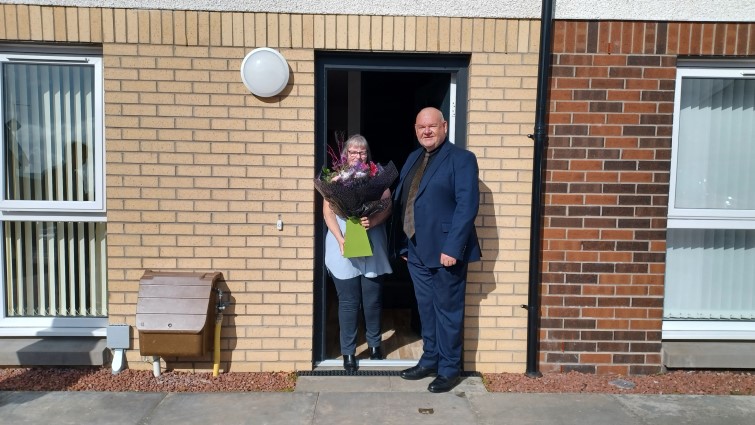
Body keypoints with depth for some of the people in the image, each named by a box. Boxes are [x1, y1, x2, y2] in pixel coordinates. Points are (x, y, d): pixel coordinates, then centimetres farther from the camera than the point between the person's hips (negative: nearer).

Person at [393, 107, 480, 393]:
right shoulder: (412, 159, 15)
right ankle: (429, 359, 31)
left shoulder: (462, 158, -7)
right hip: (416, 251, 7)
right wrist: (403, 244, 10)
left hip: (445, 250, -7)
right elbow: (400, 202, 15)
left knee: (447, 310, 5)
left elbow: (468, 205, -15)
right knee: (426, 309, 16)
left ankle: (449, 369, 18)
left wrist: (452, 248, -22)